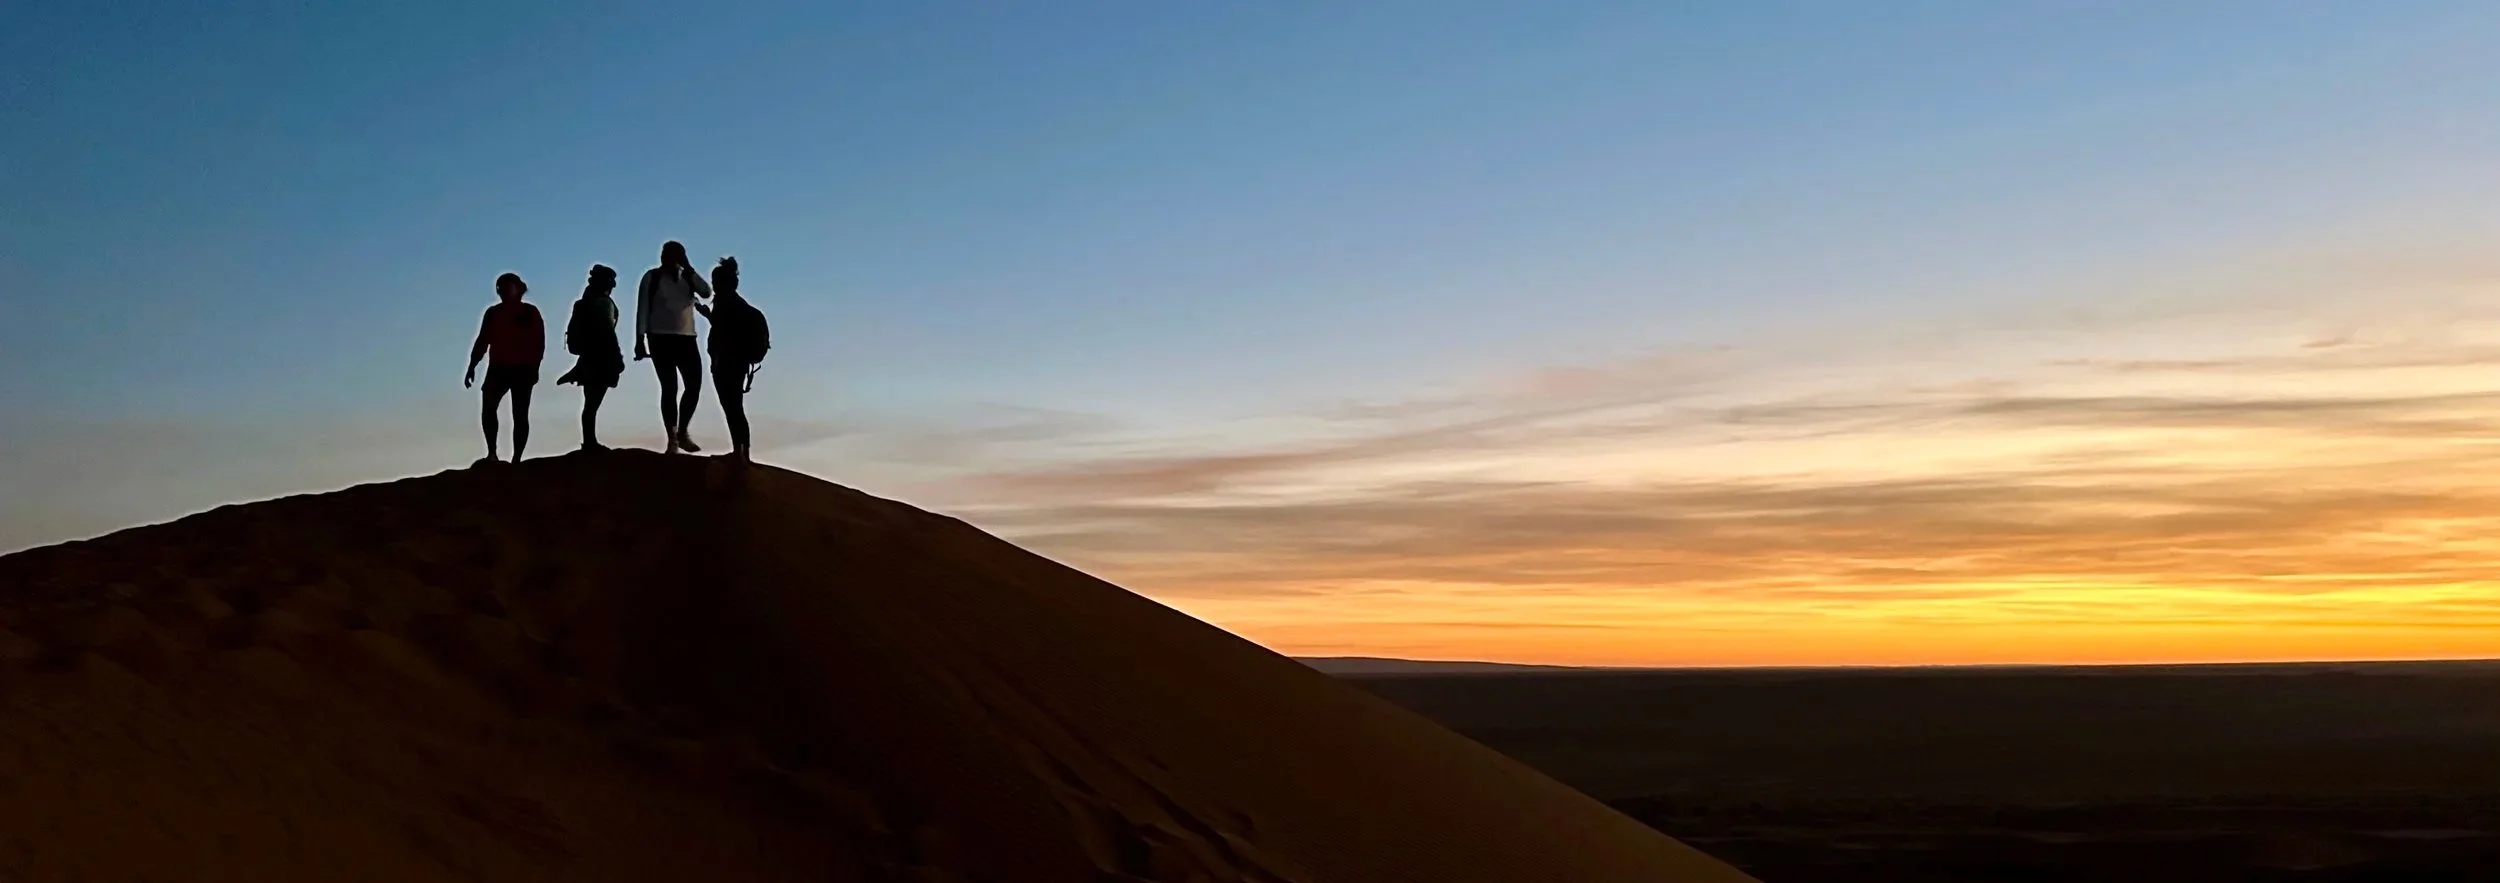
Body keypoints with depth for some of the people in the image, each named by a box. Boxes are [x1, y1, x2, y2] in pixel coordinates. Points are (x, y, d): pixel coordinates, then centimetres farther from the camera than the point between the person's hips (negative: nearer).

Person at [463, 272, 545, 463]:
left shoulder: (530, 313, 0)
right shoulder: (493, 313, 10)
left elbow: (538, 343, -5)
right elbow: (482, 342, 11)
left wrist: (534, 368, -14)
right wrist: (472, 368, 5)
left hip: (522, 370, -3)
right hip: (498, 369, 3)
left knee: (520, 415, 0)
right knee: (488, 409, -16)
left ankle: (516, 459, 1)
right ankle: (491, 453, -15)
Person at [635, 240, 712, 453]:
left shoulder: (688, 277, 10)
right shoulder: (652, 277, 1)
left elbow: (707, 292, -8)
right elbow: (642, 309, -2)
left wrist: (688, 268, -13)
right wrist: (640, 340, -8)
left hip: (686, 338, 4)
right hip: (660, 338, -4)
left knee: (694, 385, -3)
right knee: (669, 388, -5)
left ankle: (682, 432, 14)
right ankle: (672, 438, 1)